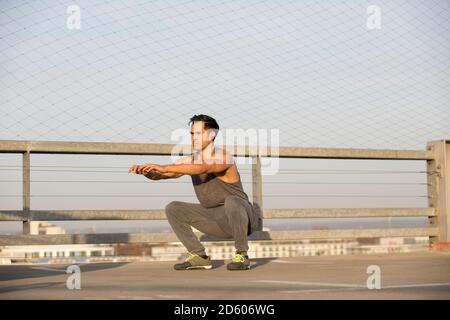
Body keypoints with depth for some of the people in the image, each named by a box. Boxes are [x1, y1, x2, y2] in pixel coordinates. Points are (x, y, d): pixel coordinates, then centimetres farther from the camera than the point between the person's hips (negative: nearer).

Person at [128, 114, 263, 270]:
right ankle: (199, 256, 0)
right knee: (173, 209, -1)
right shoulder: (190, 161, -1)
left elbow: (202, 168, -43)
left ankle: (242, 256, -22)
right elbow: (157, 174, -8)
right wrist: (144, 170, -31)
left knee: (231, 201, -39)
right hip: (217, 222, 7)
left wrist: (164, 168, -48)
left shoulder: (223, 157, -22)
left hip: (242, 220, -7)